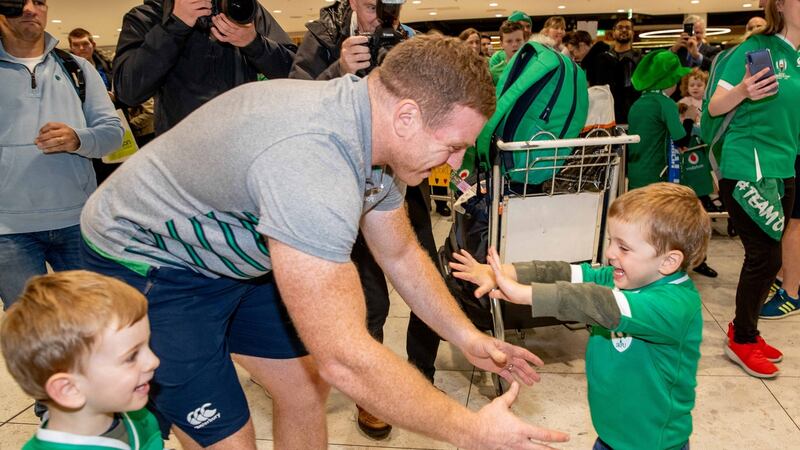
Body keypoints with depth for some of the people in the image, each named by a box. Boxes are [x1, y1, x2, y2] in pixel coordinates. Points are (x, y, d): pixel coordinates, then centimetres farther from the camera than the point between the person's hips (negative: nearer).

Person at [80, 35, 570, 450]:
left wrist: (467, 337, 0)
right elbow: (344, 359, -38)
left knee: (307, 389, 11)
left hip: (236, 257, 8)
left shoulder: (378, 135, -9)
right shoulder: (309, 159, -40)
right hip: (145, 258, -8)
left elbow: (401, 255, 6)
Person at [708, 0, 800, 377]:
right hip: (747, 171, -7)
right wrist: (743, 91, -30)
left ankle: (745, 331, 25)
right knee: (765, 256, -5)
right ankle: (741, 341, 12)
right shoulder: (756, 48, -8)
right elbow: (715, 107, -12)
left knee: (767, 256, 11)